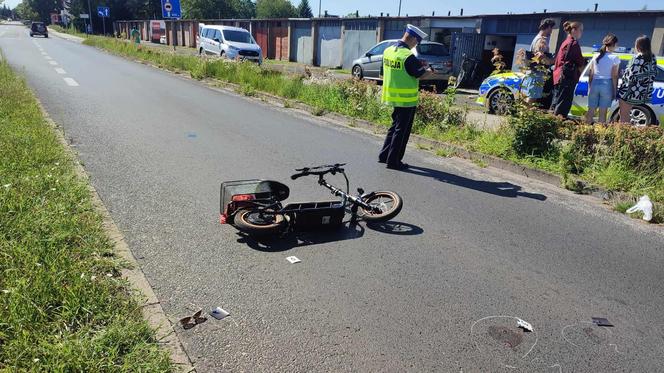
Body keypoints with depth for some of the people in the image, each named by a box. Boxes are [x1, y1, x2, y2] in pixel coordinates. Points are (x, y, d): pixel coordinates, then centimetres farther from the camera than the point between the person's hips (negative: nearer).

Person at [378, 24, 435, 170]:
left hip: (392, 97, 8)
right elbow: (421, 75, -13)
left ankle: (384, 155, 26)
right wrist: (430, 70, 7)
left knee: (395, 126, 22)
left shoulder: (388, 51, 3)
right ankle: (393, 161, 10)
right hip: (406, 99, -8)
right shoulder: (408, 56, -21)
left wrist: (418, 65, 11)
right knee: (402, 130, 3)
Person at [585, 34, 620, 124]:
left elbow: (590, 74, 7)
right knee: (602, 113, 2)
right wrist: (614, 91, 1)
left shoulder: (596, 56, 6)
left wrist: (589, 87, 14)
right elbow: (614, 76, -5)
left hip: (595, 84, 3)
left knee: (590, 111, 7)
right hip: (607, 85, -3)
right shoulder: (615, 58, -4)